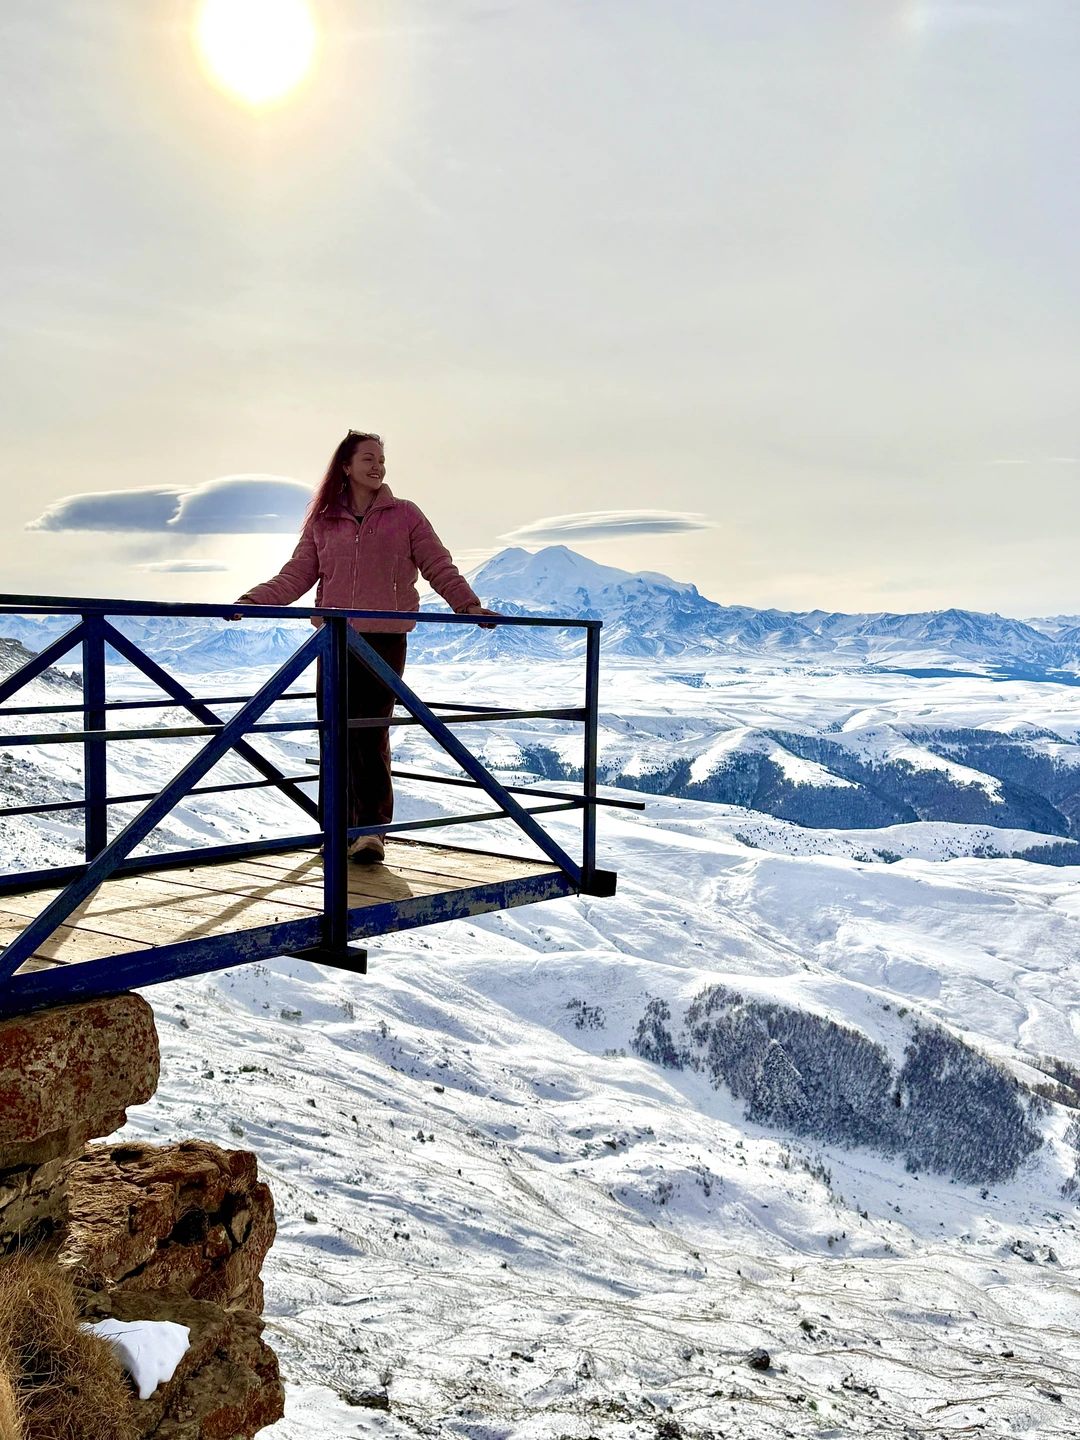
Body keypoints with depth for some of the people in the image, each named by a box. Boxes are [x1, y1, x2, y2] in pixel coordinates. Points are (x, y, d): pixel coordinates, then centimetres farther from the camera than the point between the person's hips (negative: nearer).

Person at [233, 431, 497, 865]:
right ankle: (343, 828, 14)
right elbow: (295, 576, 11)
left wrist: (468, 603, -8)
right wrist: (251, 601, -1)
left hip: (386, 638, -2)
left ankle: (372, 829, -3)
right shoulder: (323, 523, 12)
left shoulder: (405, 516, 7)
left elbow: (439, 567, 6)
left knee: (373, 735, -8)